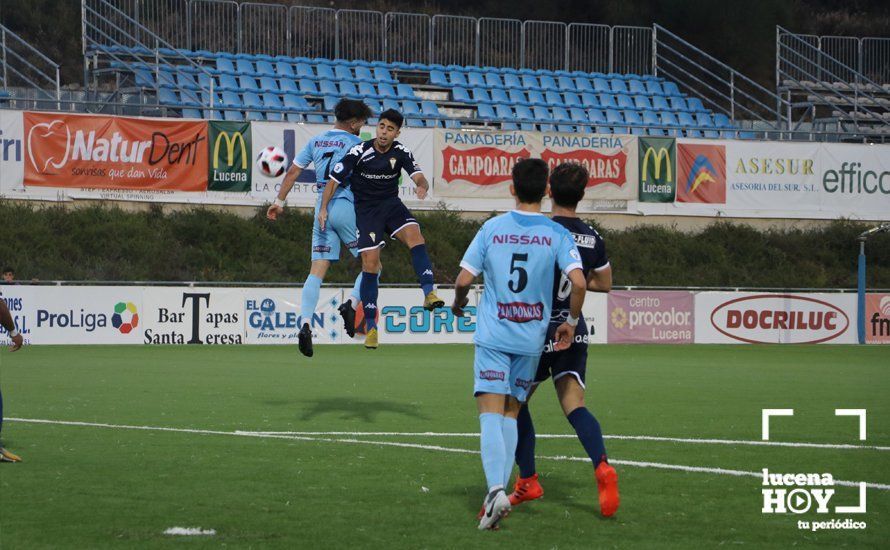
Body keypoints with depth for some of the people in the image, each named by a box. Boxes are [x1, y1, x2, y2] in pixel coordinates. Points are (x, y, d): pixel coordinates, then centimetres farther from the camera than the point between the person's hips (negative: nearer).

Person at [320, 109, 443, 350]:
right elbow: (334, 180, -8)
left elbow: (418, 175, -17)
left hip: (391, 203, 2)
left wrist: (422, 186, -41)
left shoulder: (401, 152, -5)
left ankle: (429, 294, -35)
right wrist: (323, 208, -16)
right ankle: (370, 327, 3)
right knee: (370, 264, -8)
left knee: (414, 235, -28)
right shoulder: (360, 152, -13)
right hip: (366, 209, -2)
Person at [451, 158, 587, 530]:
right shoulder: (557, 234, -1)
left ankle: (496, 489, -24)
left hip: (493, 336, -1)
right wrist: (571, 322, 4)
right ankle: (500, 490, 10)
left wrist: (458, 303, 19)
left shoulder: (492, 228, -1)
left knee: (491, 414, -6)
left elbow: (464, 279, -3)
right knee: (511, 414, 14)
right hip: (531, 338, 2)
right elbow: (578, 282, -12)